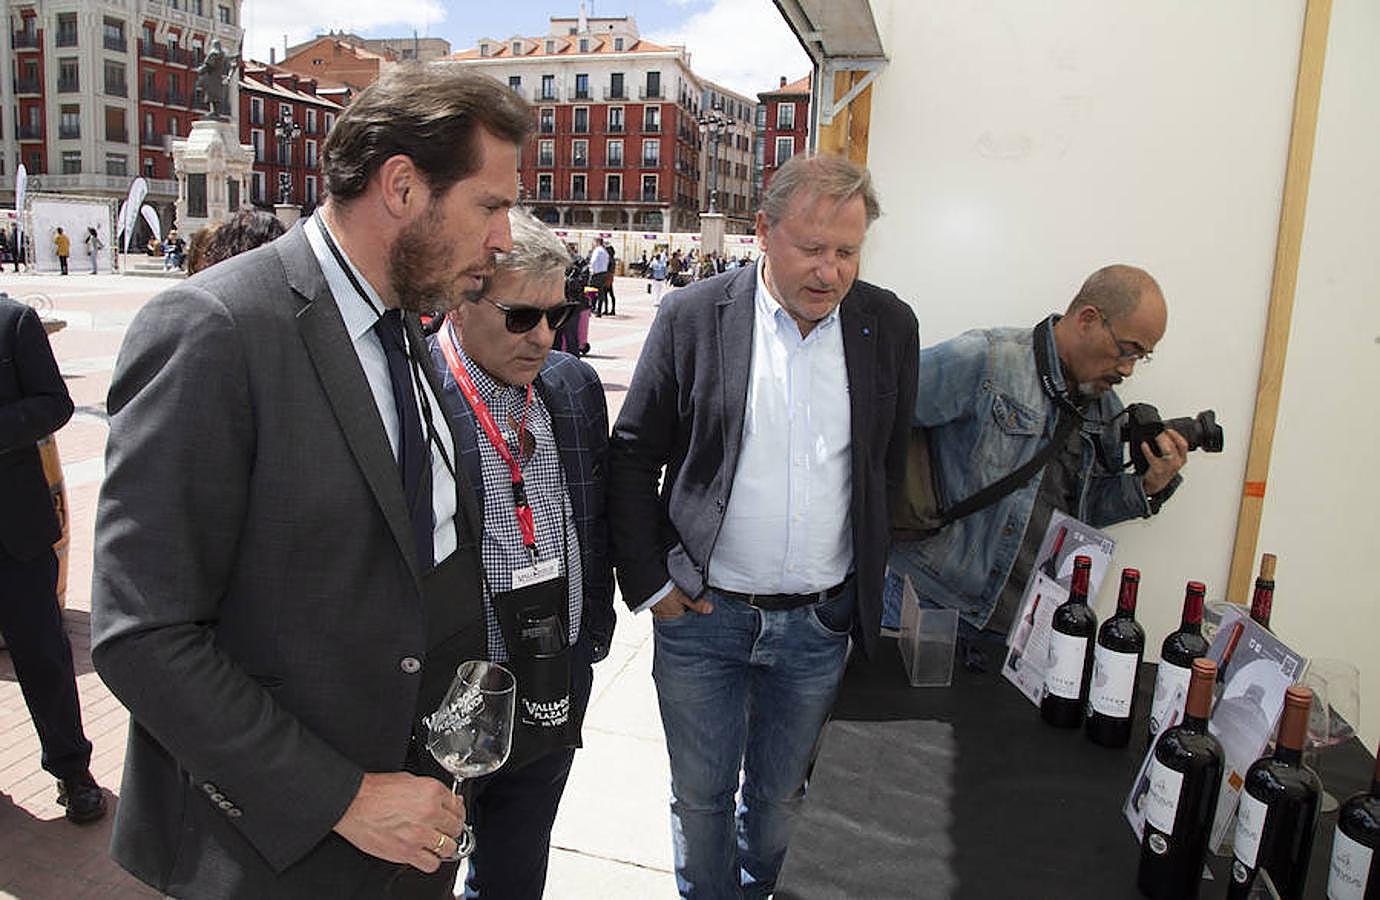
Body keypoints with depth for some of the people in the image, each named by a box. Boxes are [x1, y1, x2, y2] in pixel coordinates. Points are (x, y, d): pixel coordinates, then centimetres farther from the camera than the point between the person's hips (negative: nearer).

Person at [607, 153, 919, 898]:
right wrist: (648, 582, -6)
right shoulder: (691, 317, -8)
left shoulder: (889, 326, -1)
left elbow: (896, 466, 7)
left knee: (780, 796, 21)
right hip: (701, 614, -1)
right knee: (700, 797, 16)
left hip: (821, 622, 2)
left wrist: (873, 585, 5)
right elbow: (631, 458, -3)